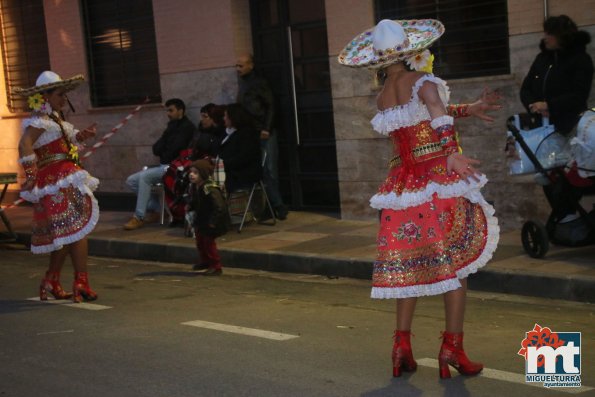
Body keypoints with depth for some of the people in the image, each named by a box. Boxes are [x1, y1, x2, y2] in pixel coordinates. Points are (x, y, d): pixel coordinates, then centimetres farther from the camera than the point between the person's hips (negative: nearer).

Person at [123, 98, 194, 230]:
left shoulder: (187, 126, -6)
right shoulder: (172, 126, 21)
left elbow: (174, 149, -16)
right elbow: (156, 148, 15)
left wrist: (163, 156, 2)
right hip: (163, 166, 9)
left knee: (144, 176, -29)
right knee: (131, 180, -1)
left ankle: (139, 217, -27)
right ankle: (154, 209, 0)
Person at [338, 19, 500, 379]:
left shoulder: (383, 97, 8)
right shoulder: (424, 83, -10)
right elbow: (441, 120, -28)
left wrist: (469, 109, 15)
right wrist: (454, 156, -33)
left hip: (405, 184, 6)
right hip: (441, 180, -5)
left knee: (409, 264, 13)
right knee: (455, 263, 2)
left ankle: (402, 344, 12)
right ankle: (452, 346, 0)